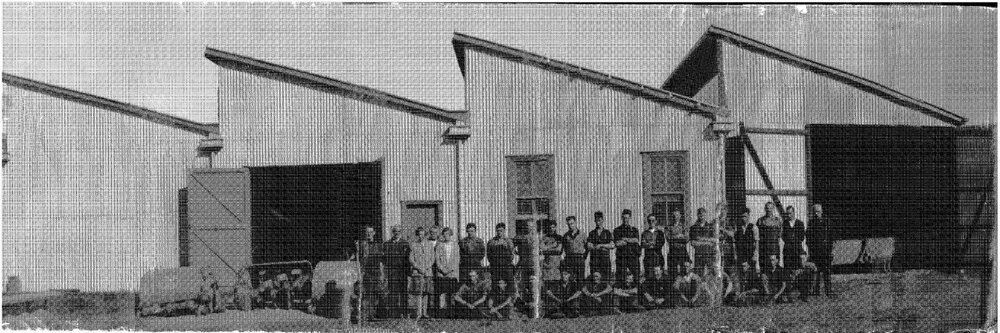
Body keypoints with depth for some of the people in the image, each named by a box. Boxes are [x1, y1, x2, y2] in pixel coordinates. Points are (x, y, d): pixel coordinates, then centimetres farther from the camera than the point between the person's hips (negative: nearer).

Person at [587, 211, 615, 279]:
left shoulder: (607, 233, 10)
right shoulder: (592, 233, 11)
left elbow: (612, 245, -3)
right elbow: (589, 246, -2)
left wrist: (601, 245, -13)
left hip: (605, 258, 0)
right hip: (594, 258, 0)